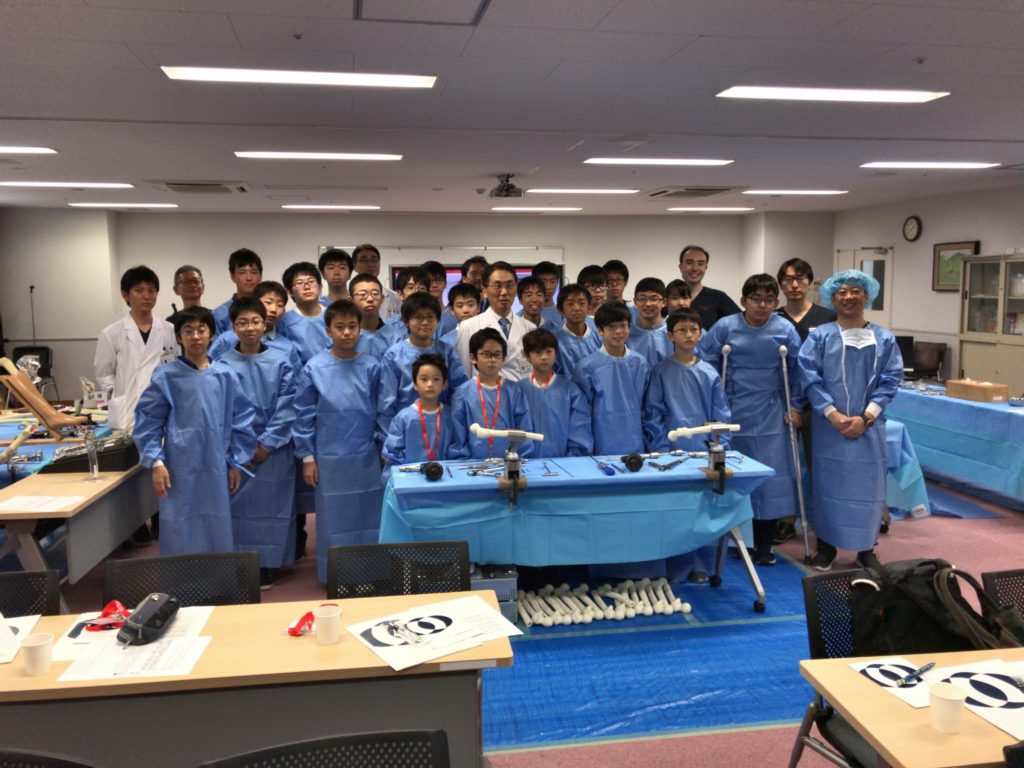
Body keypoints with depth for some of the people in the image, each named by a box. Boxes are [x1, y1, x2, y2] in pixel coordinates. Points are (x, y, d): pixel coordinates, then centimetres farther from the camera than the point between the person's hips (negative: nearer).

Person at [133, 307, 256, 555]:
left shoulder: (226, 376, 3)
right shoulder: (165, 377, -2)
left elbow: (241, 421, 7)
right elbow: (148, 422, 0)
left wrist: (236, 463, 6)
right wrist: (156, 462, -8)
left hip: (216, 471, 2)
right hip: (179, 471, -2)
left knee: (217, 532, 10)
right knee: (181, 536, 3)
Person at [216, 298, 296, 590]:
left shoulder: (281, 360, 0)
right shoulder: (224, 364, -1)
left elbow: (287, 406, -2)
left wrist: (267, 444, -8)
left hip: (274, 451, 0)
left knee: (271, 507, 4)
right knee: (239, 507, 2)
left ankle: (268, 565, 16)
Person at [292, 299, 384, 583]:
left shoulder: (371, 368, -1)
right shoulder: (314, 369, -5)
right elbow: (303, 417, -2)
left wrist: (383, 449, 6)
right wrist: (307, 457, -3)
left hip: (367, 458, 2)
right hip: (330, 460, -2)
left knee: (368, 517, 10)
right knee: (334, 520, 9)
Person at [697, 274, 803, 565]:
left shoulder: (785, 330, -1)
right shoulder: (725, 327, -5)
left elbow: (797, 371, 8)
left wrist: (795, 407, 5)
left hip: (770, 418, 1)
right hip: (732, 415, -1)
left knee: (770, 479, 2)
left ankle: (764, 546, 16)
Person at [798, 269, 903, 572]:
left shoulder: (884, 339, 4)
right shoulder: (819, 336, -1)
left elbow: (890, 380, -1)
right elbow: (810, 378, -7)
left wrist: (865, 417, -11)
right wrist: (834, 415, -15)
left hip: (869, 426, 1)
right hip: (829, 426, -1)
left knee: (868, 485, 6)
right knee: (829, 484, 5)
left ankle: (866, 548, 21)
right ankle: (826, 546, 19)